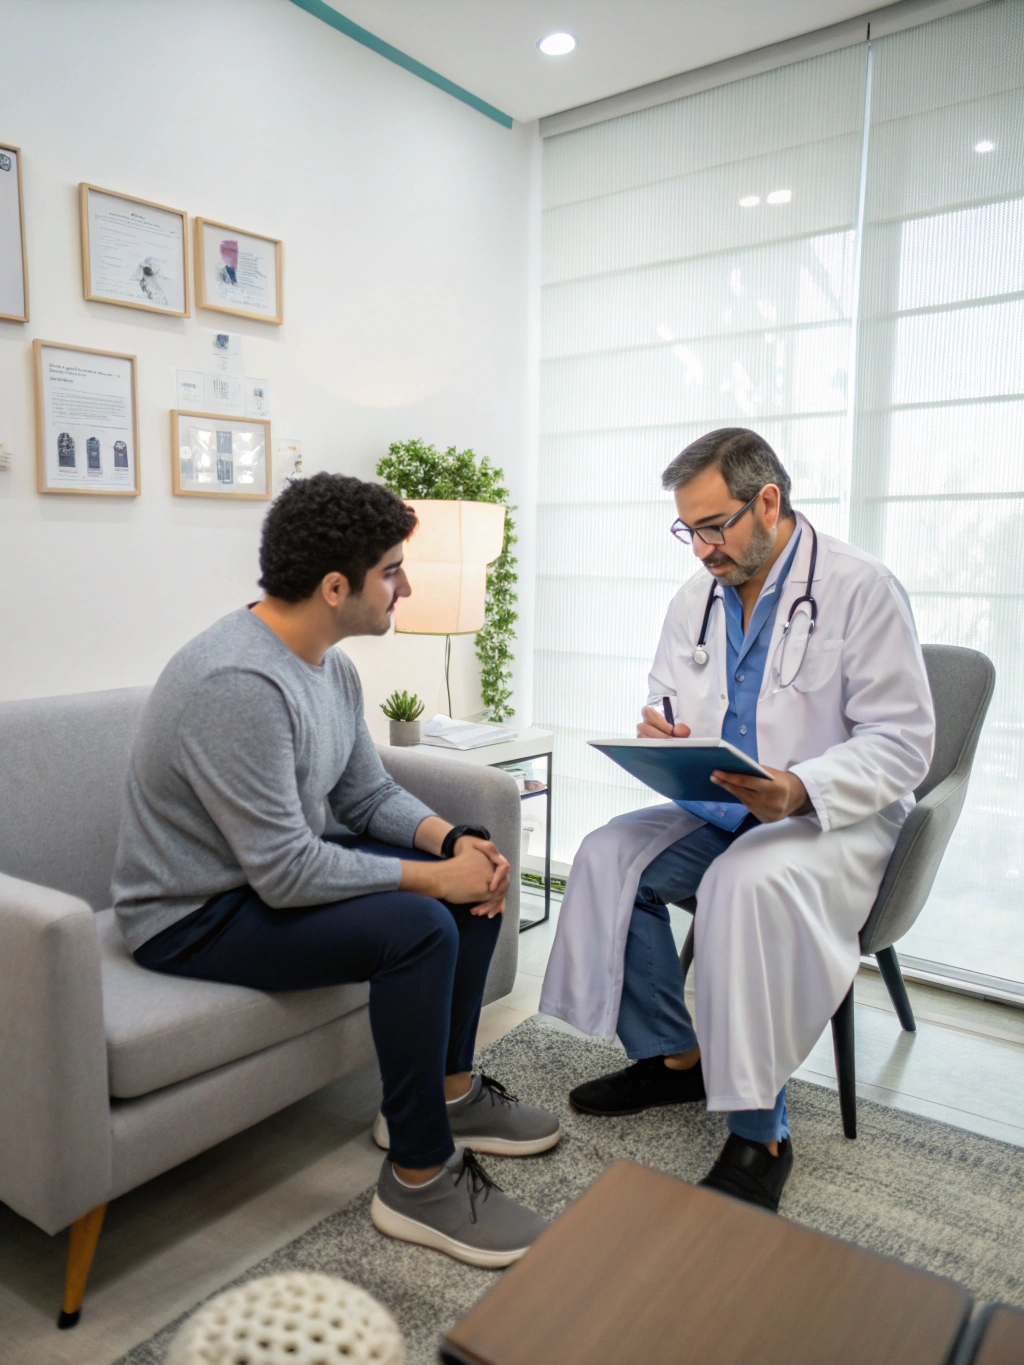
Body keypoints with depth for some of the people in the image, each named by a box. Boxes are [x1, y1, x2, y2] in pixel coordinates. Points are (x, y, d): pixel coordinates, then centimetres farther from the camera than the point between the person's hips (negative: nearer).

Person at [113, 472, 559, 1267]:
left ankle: (448, 1091, 18)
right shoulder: (238, 683, -30)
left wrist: (454, 841, -10)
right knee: (417, 926, -28)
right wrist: (434, 874, -23)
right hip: (195, 917, -9)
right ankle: (420, 1178, -9)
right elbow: (286, 873, -31)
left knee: (477, 882, 3)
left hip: (277, 868, 10)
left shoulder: (331, 665, 1)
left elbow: (368, 793, 7)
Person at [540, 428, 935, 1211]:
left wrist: (802, 790, -32)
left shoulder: (860, 588, -13)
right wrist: (660, 739, -12)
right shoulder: (697, 600, 7)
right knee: (610, 854, -14)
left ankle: (760, 1131, -18)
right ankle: (673, 1056, 3)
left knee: (752, 879, -35)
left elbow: (902, 742, -15)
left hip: (837, 818, -6)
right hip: (721, 810, 7)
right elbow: (667, 709, 15)